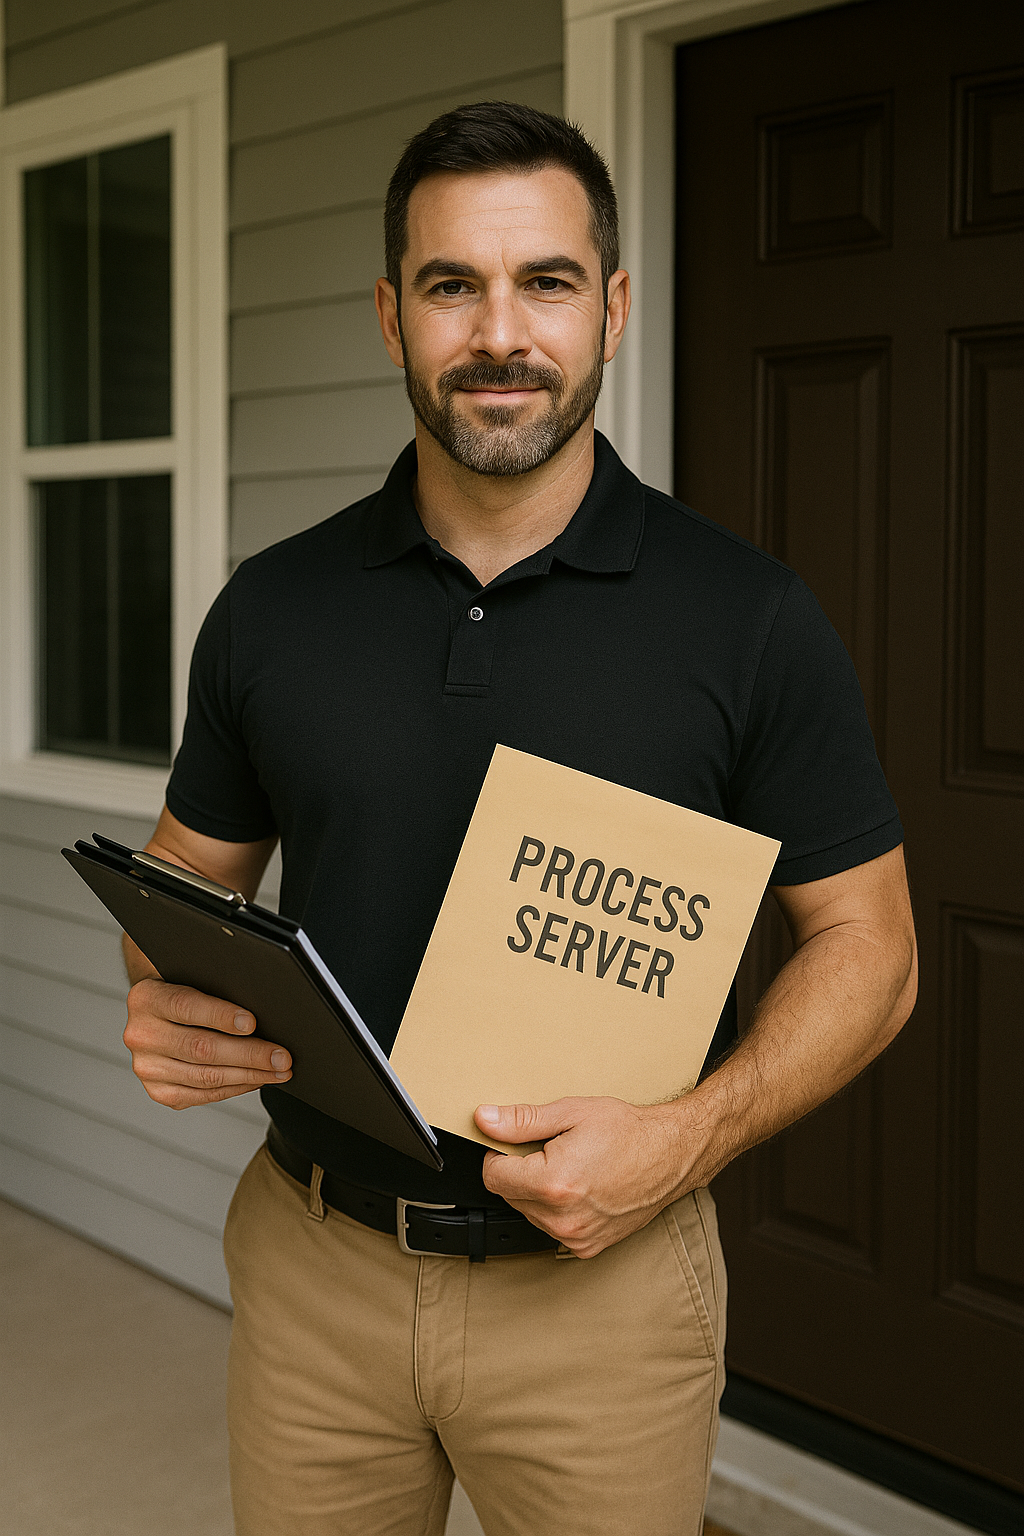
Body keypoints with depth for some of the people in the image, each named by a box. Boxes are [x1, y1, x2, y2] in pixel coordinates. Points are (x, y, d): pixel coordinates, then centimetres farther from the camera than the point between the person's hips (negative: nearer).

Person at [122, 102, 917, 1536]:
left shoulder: (746, 617, -7)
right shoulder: (271, 610, 1)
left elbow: (865, 942, -3)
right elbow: (189, 876, 11)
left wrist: (691, 1135, -19)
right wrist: (167, 1001, -11)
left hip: (604, 1280, -2)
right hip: (312, 1265, 3)